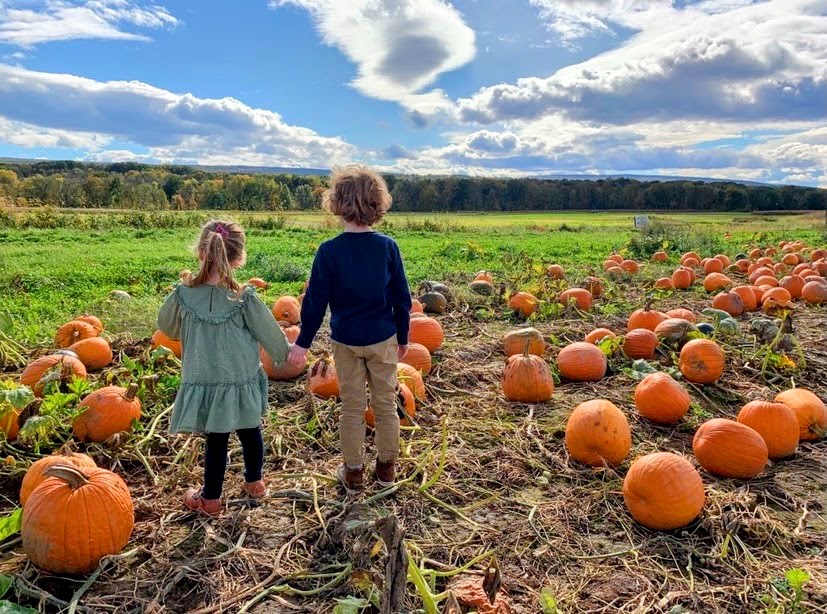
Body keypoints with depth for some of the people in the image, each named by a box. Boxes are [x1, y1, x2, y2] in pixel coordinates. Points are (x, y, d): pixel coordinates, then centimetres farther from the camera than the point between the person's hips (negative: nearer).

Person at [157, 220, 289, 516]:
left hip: (204, 382, 1)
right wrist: (286, 353, 13)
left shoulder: (183, 295, -13)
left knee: (216, 439, 16)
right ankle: (254, 482, 42)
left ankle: (210, 498, 29)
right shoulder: (245, 299, -18)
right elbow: (270, 335, -6)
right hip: (242, 382, 0)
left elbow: (166, 327, 7)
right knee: (250, 433, 21)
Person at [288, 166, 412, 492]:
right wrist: (403, 338, 9)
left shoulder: (329, 250, -12)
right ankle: (386, 467, 29)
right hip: (383, 339, 1)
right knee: (385, 404, 15)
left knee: (352, 407, 12)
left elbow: (315, 301, -9)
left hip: (345, 340, -1)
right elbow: (402, 299, -3)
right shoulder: (388, 246, -8)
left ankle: (353, 472, 24)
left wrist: (303, 342, 2)